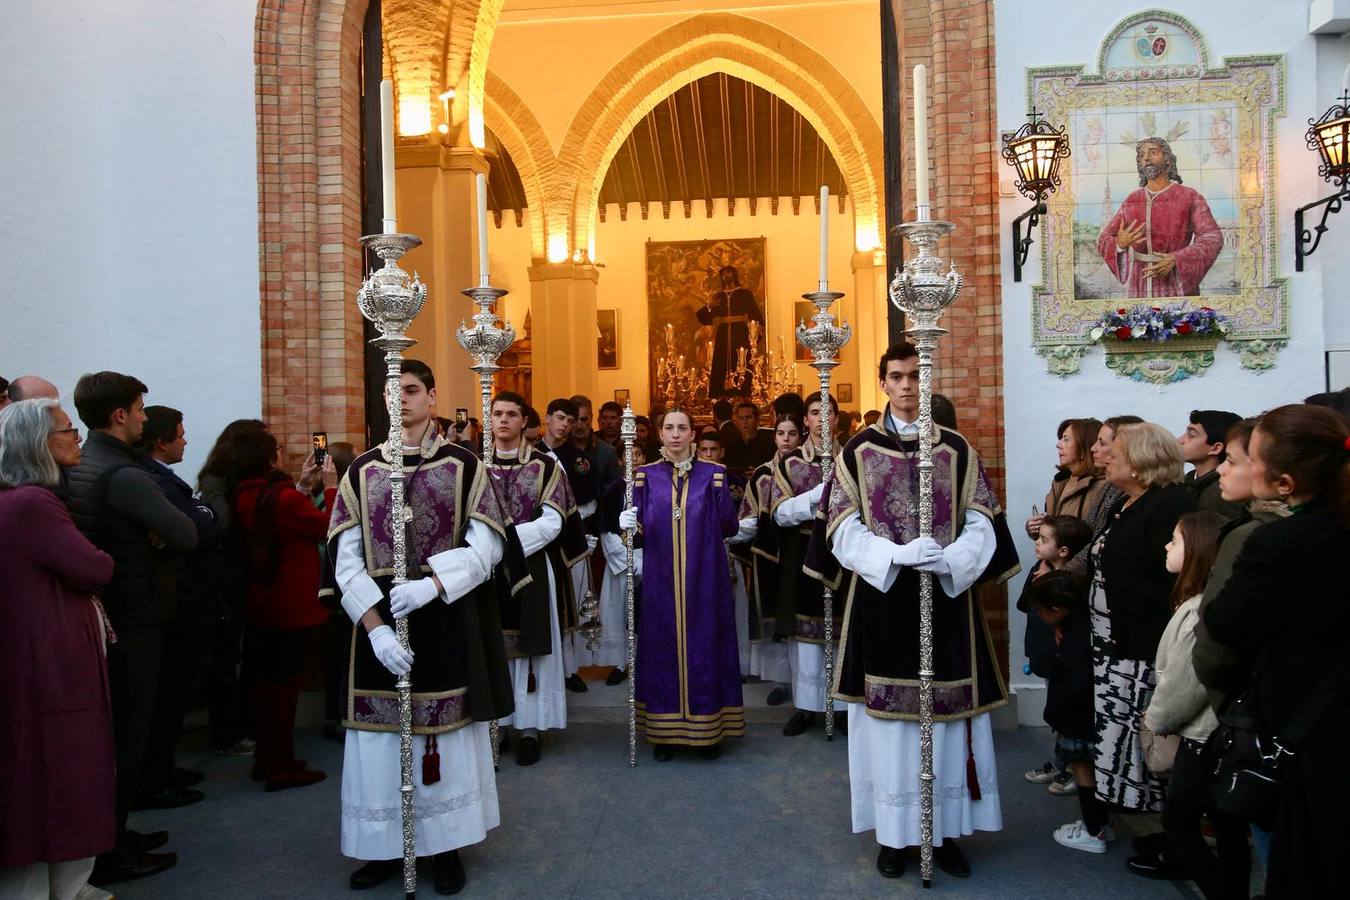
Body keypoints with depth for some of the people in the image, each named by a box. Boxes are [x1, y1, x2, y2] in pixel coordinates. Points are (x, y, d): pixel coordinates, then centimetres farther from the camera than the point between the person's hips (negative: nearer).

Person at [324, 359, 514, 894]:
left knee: (448, 736, 5)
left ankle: (446, 845, 21)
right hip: (379, 624, 2)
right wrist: (375, 628, -14)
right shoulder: (361, 471, 4)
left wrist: (431, 584, -21)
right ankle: (385, 846, 23)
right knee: (379, 739, 6)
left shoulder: (463, 465, 0)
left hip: (448, 626, -1)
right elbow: (345, 560, -1)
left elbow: (486, 545, -6)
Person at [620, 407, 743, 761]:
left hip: (703, 581, -1)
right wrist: (630, 524, -16)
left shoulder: (713, 474, 2)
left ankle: (709, 729, 16)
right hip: (661, 581, 1)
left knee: (704, 647, 4)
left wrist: (722, 491, -10)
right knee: (662, 648, 5)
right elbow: (641, 529, 3)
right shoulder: (646, 476, 5)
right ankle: (665, 731, 16)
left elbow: (728, 527, 0)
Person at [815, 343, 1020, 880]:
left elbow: (981, 525, 1)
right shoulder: (858, 451, 3)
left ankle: (945, 831, 19)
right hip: (881, 602, -1)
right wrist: (897, 555, -21)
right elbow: (844, 528, -4)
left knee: (949, 719, 5)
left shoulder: (957, 450, 6)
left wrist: (947, 560, -19)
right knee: (886, 722, 2)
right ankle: (893, 833, 15)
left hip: (946, 602, 1)